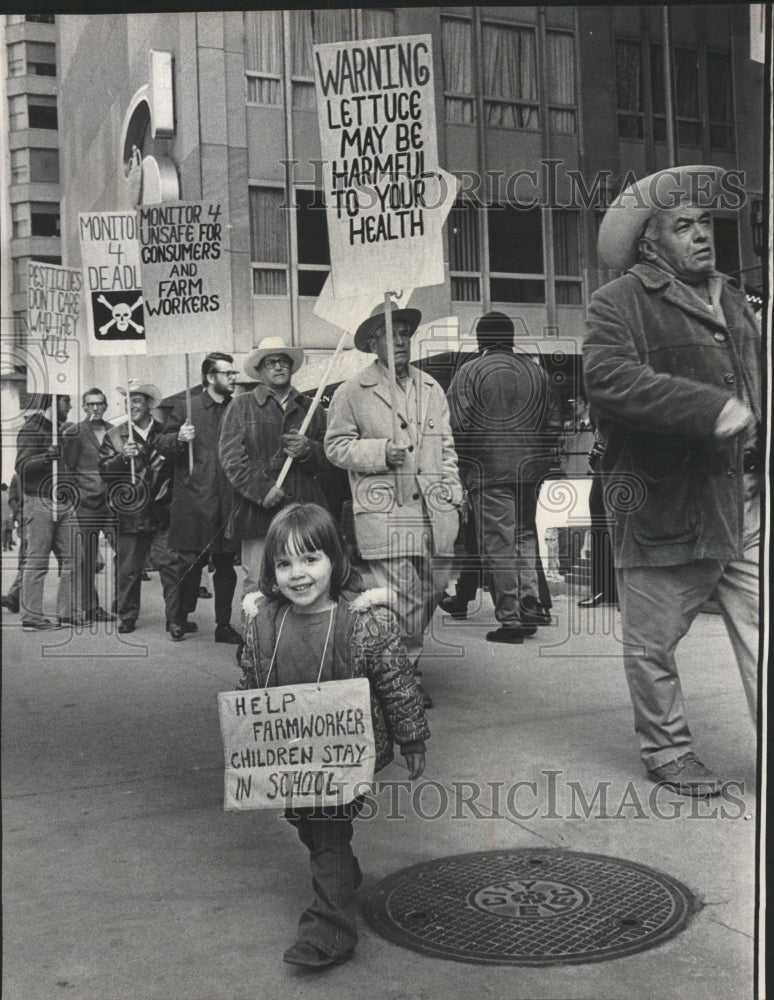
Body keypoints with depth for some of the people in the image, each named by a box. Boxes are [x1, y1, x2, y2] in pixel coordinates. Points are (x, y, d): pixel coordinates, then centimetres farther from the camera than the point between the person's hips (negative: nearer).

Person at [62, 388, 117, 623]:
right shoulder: (73, 433, 2)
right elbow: (67, 465, -3)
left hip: (112, 502, 3)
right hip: (86, 503, -3)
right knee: (88, 557, 2)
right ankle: (90, 608, 10)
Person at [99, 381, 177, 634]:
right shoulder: (114, 436, 9)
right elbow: (103, 470, -2)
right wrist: (123, 457, -16)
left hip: (162, 513, -1)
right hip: (129, 514, 1)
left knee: (171, 565, -5)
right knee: (128, 569, 6)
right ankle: (127, 616, 18)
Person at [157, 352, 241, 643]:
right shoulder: (187, 407, 5)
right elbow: (162, 445, 5)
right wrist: (179, 438, -14)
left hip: (228, 499, 2)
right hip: (194, 500, -2)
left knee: (226, 564, 6)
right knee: (190, 561, -1)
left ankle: (224, 625, 15)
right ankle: (179, 619, 18)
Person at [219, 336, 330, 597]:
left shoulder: (312, 409, 19)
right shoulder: (241, 406, 11)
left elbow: (330, 457, 13)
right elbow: (231, 457, 0)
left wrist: (308, 450, -9)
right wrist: (262, 490, -11)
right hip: (259, 514, -2)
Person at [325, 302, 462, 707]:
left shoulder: (431, 388, 18)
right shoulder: (351, 392, 2)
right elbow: (337, 446, 2)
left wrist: (453, 494, 13)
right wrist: (381, 452, -12)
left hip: (435, 513, 5)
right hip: (384, 516, -5)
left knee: (430, 595, 9)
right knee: (400, 600, -10)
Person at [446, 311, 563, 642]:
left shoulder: (469, 373, -4)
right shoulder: (536, 371, 9)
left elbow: (458, 425, -11)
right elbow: (555, 420, 9)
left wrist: (465, 460, 3)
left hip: (489, 469, -5)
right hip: (531, 469, 5)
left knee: (498, 543, -1)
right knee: (525, 534, 17)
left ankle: (511, 618, -1)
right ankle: (531, 605, 14)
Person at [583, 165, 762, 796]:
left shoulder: (732, 300, 19)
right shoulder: (619, 304, -6)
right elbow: (610, 381, -23)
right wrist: (712, 409, -25)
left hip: (745, 501, 6)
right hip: (665, 503, -5)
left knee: (761, 635, 5)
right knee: (653, 642, 8)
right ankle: (666, 751, 27)